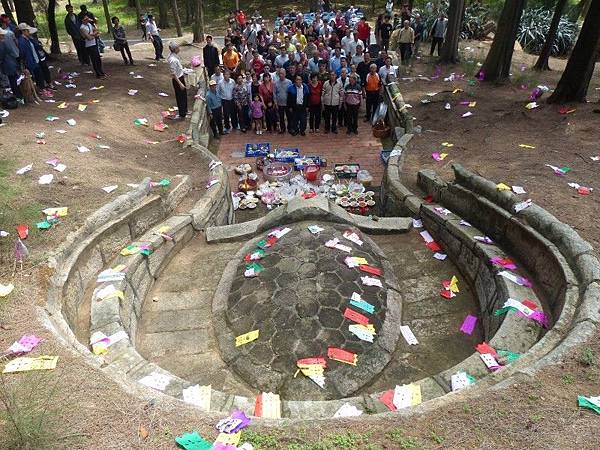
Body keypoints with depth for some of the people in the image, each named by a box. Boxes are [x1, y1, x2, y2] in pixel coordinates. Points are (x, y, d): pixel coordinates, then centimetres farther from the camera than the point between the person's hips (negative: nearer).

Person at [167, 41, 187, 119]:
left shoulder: (175, 56, 3)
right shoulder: (172, 60, -26)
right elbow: (173, 73, -25)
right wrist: (180, 83, -26)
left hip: (181, 77, 9)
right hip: (177, 80, -9)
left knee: (184, 94, 21)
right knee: (180, 96, 4)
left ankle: (185, 111, 39)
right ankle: (182, 115, 19)